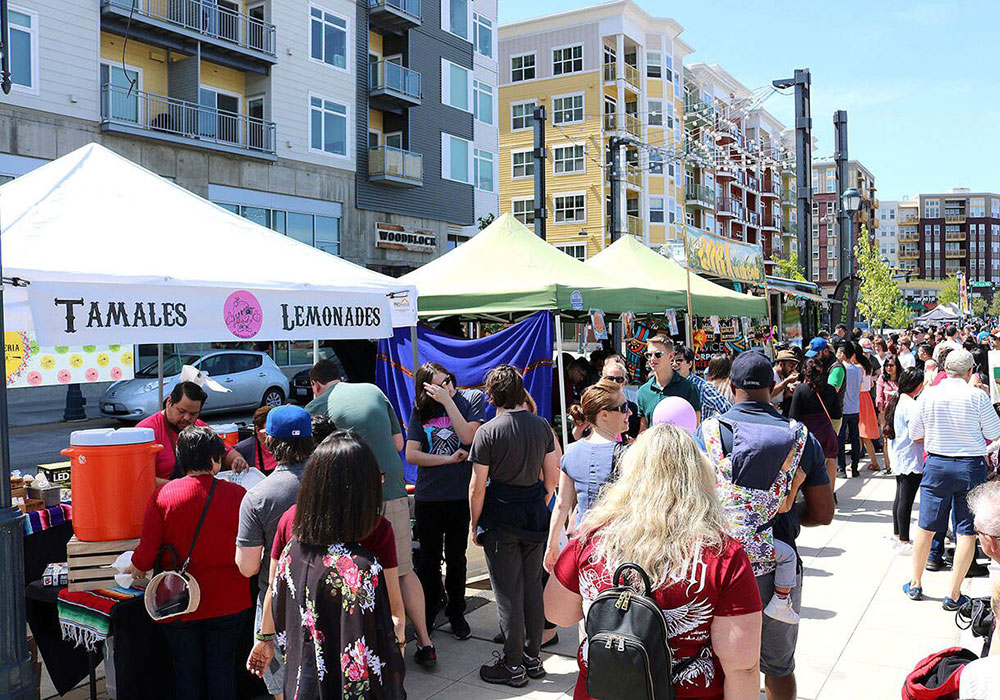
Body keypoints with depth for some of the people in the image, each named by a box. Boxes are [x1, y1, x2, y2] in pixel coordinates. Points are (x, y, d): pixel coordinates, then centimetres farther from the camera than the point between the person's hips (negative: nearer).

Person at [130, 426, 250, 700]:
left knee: (186, 669, 16)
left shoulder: (163, 495, -12)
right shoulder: (237, 495, -11)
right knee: (222, 667, 15)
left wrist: (134, 569, 11)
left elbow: (146, 554, -11)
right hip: (228, 603, 0)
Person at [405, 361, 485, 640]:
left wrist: (447, 400, -17)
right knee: (429, 558, 12)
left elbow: (468, 437, -16)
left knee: (456, 557, 12)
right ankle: (427, 614, 28)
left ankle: (456, 612, 28)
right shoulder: (420, 410, 3)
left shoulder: (472, 398, -2)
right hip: (427, 496, 2)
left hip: (460, 494, -1)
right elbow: (411, 455, -3)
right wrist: (450, 459, -10)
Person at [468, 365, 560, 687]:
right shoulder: (542, 425, 1)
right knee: (532, 585, 15)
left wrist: (475, 526, -1)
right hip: (535, 516, 5)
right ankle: (532, 656, 26)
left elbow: (477, 487, -12)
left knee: (508, 591, 4)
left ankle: (513, 664, 14)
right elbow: (553, 476, 6)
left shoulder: (488, 432, -13)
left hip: (501, 518, -5)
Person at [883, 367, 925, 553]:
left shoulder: (896, 400, 10)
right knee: (906, 500, -4)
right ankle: (904, 542, 2)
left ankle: (898, 536, 26)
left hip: (899, 458, 10)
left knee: (900, 497, 17)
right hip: (911, 459, -10)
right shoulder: (911, 405, -19)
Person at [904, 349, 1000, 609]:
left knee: (926, 526, 13)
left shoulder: (928, 396, -5)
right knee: (967, 531, 6)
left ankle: (915, 584, 25)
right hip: (971, 466, -2)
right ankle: (954, 595, 10)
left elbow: (914, 434, 4)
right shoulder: (978, 397, -11)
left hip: (936, 465, 2)